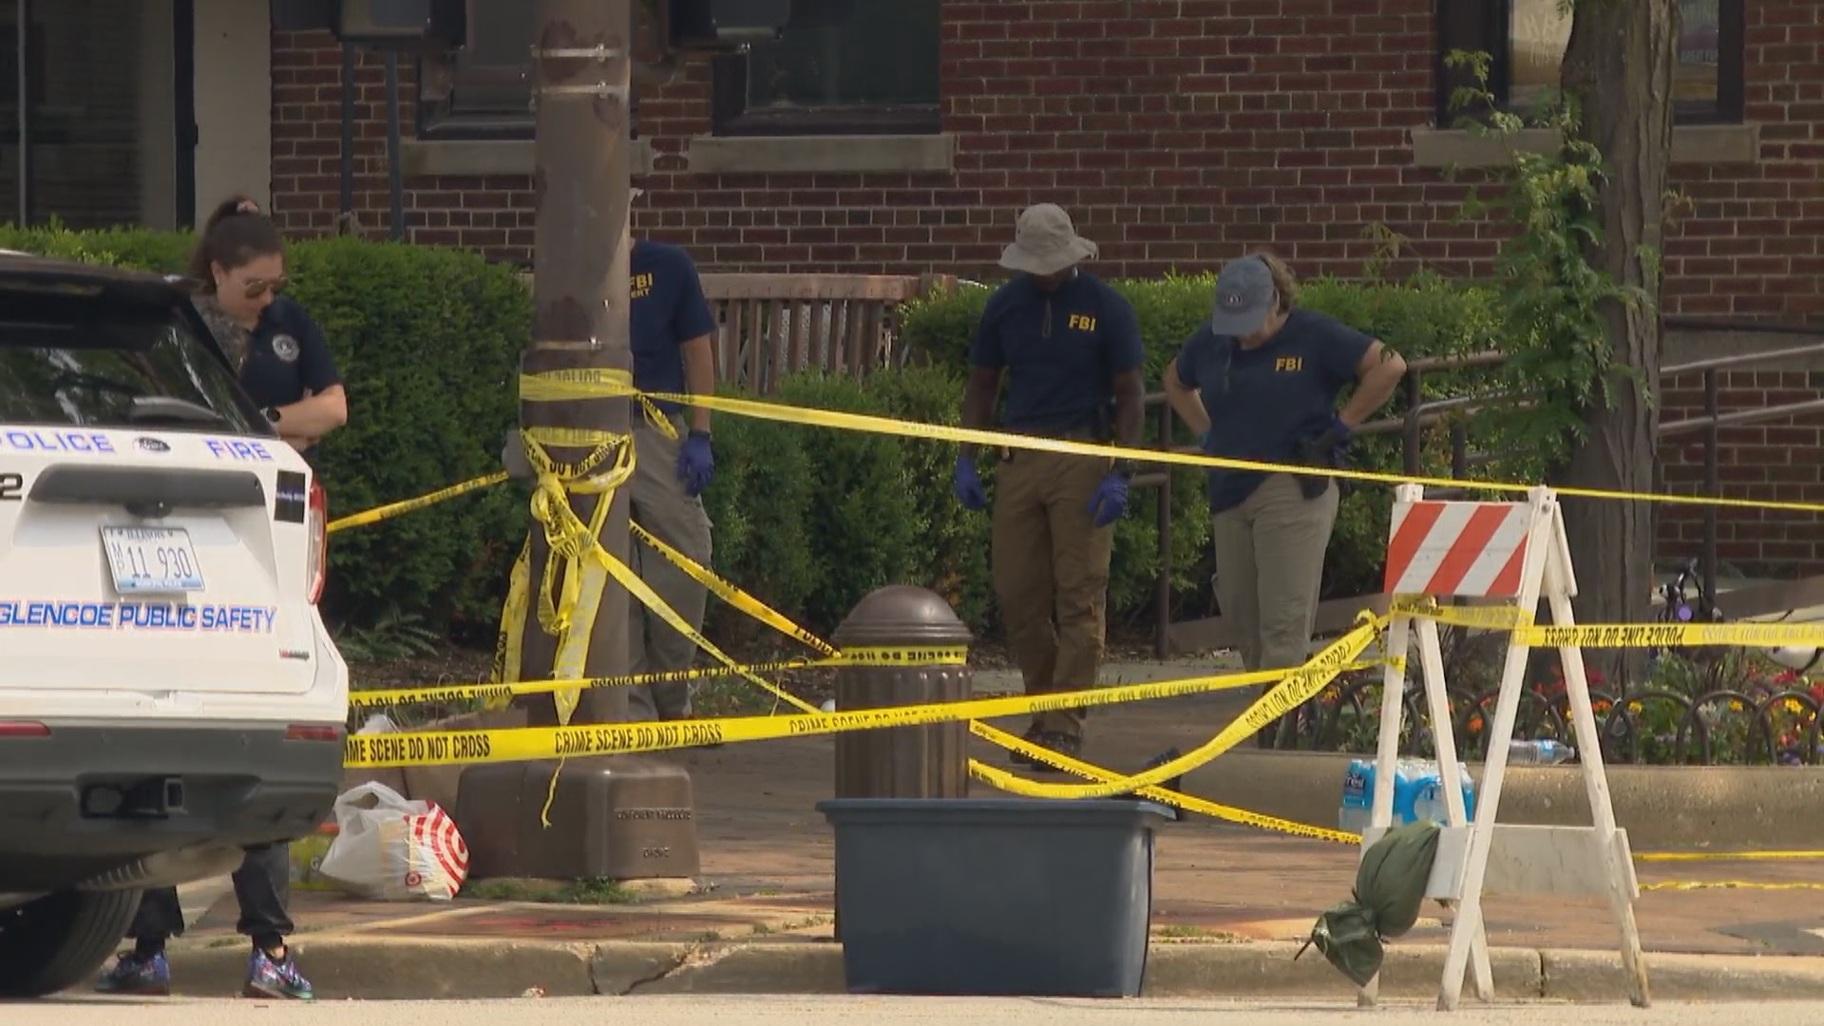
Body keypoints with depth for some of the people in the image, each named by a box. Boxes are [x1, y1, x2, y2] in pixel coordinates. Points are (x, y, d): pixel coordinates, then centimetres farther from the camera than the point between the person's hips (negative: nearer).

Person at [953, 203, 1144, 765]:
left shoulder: (1105, 308, -1)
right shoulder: (1006, 305, 9)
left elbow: (1129, 395, -1)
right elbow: (981, 385, 16)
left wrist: (1120, 475, -9)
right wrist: (966, 460, 6)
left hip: (1082, 461, -4)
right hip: (1018, 459, 4)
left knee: (1079, 595, -6)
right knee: (1016, 593, 3)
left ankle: (1066, 725, -5)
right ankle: (1044, 708, 17)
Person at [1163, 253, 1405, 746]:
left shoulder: (1314, 337, -6)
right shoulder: (1211, 343, 10)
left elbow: (1388, 367, -6)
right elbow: (1175, 382, 30)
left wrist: (1340, 428, -6)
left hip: (1294, 490, -6)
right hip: (1231, 492, 6)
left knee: (1283, 618, -9)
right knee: (1239, 608, 8)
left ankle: (1278, 725, -10)